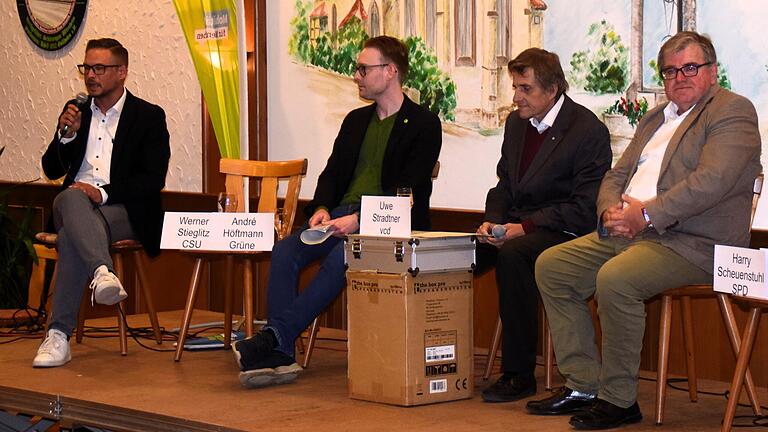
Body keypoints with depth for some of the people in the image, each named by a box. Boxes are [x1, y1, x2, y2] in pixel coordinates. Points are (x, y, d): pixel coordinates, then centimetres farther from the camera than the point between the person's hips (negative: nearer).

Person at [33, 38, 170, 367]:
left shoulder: (149, 117, 6)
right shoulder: (76, 112, 20)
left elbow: (153, 180, -4)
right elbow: (52, 170, 17)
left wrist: (103, 192, -18)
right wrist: (66, 134, -2)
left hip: (124, 211, -3)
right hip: (74, 207, 3)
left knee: (71, 238, -36)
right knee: (71, 197, -37)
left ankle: (59, 335, -45)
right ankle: (103, 272, -61)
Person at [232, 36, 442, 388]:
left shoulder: (423, 125, 0)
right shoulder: (356, 120, 24)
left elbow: (409, 192, -10)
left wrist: (359, 219, -20)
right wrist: (322, 208, -2)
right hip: (341, 216, 7)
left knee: (341, 256, -36)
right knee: (285, 251, -21)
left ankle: (276, 335, -37)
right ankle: (279, 356, -29)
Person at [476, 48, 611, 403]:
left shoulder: (588, 131, -12)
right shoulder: (516, 123, 13)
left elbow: (586, 207, -16)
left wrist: (525, 228, -21)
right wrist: (492, 221, -2)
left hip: (562, 232, -7)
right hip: (515, 225, 7)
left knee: (512, 253, -35)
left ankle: (519, 374, -28)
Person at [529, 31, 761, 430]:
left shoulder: (733, 111, -5)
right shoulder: (656, 118, 23)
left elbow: (712, 181, -19)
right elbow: (616, 176, 21)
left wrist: (646, 214, -21)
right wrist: (612, 210, -3)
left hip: (692, 243, -9)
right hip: (631, 230, 9)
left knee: (615, 278, -33)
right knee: (551, 266, 0)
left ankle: (619, 400, -18)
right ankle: (583, 386, 2)